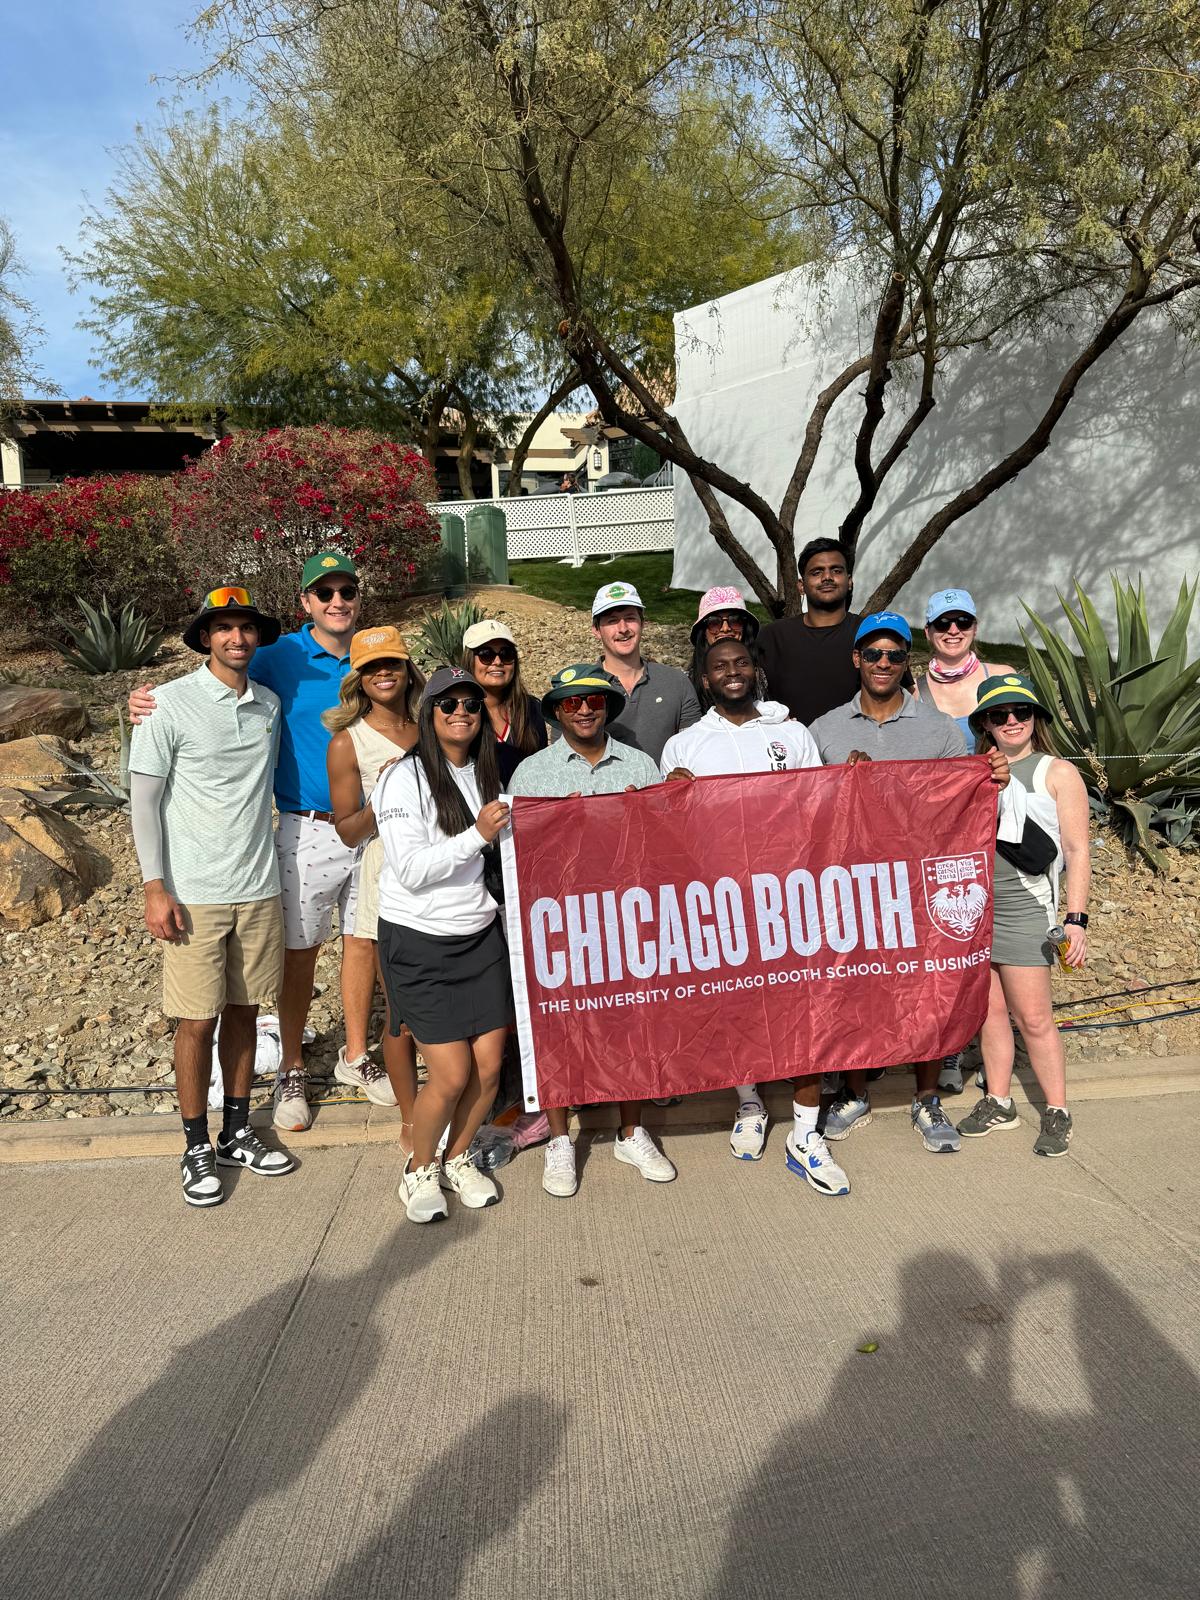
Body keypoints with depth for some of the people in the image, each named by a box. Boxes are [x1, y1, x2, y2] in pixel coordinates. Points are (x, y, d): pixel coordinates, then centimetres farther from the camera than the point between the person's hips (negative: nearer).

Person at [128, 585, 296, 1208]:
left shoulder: (269, 704, 7)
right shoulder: (170, 703, -7)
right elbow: (143, 800, -5)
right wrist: (155, 888, -10)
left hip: (258, 888, 4)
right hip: (192, 893, -4)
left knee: (244, 1012, 12)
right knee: (198, 1020, 2)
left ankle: (237, 1134, 27)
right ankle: (197, 1147, 19)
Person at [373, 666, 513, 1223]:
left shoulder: (486, 775, 7)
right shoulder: (405, 777, -12)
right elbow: (411, 870, -19)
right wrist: (477, 834, -26)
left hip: (480, 934, 6)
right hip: (418, 941, -5)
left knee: (490, 1065, 4)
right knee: (452, 1075, -5)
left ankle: (457, 1158, 30)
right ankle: (419, 1169, 23)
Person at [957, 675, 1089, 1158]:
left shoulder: (1057, 773, 1)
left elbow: (1076, 852, -2)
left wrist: (1076, 919, -9)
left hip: (1024, 907, -4)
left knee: (1033, 1017, -1)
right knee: (990, 1011, 11)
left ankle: (1057, 1112, 15)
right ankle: (998, 1103, 25)